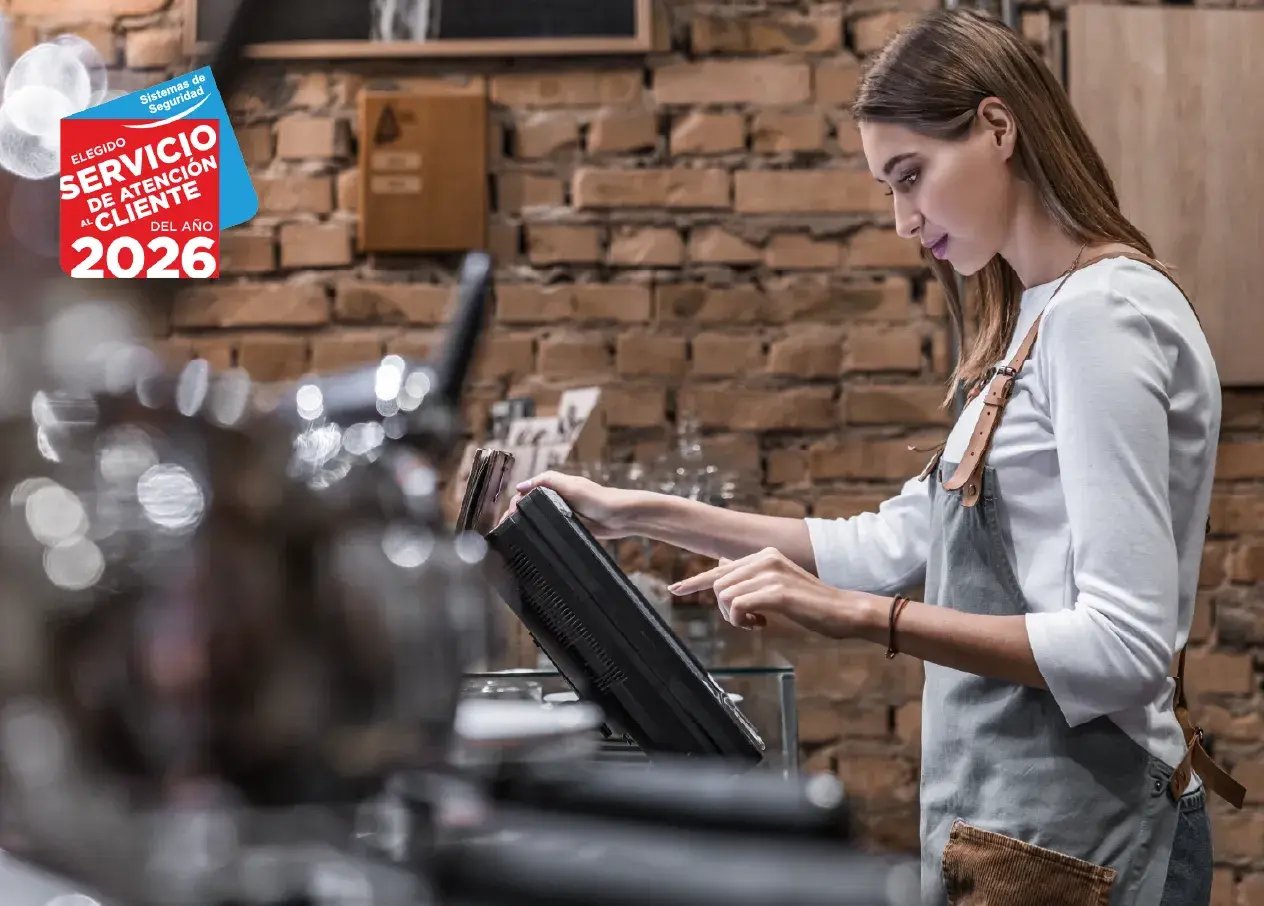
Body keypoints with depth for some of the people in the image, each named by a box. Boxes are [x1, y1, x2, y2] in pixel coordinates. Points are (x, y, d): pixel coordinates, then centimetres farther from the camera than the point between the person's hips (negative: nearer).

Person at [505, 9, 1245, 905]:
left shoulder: (1104, 313, -16)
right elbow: (896, 542, 14)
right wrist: (641, 514, 12)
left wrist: (859, 616, -26)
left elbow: (1125, 645, -22)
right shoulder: (1041, 322, 13)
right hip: (1020, 822, 8)